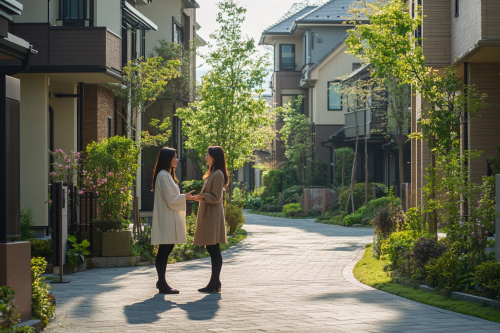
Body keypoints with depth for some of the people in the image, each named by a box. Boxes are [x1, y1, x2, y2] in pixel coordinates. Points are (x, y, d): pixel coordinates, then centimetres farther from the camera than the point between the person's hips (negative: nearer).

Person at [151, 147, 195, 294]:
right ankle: (162, 283, -4)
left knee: (166, 250, 12)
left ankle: (161, 282, 18)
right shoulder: (163, 176, -14)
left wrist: (184, 197, 13)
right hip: (165, 219, -10)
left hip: (170, 219, 10)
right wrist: (185, 197, -6)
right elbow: (170, 199, -16)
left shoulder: (167, 175, 19)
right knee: (164, 250, -7)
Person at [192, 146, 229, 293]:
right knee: (213, 250, 10)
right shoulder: (212, 174, 18)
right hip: (208, 216, 10)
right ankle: (215, 282, 13)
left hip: (213, 216, -10)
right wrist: (200, 197, 10)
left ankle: (215, 284, -7)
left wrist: (202, 196, -23)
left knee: (214, 250, -8)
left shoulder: (218, 174, -13)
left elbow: (215, 198, -16)